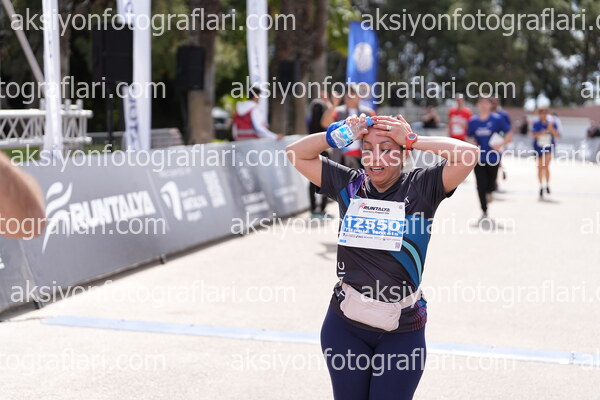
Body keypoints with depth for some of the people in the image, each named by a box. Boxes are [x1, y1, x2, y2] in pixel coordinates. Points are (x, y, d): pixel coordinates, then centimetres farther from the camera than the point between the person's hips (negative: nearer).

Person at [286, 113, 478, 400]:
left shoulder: (421, 187, -7)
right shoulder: (349, 185, 2)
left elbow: (468, 154, -20)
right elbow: (296, 154, 5)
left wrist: (412, 140, -14)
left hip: (402, 331, -3)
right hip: (345, 325, 3)